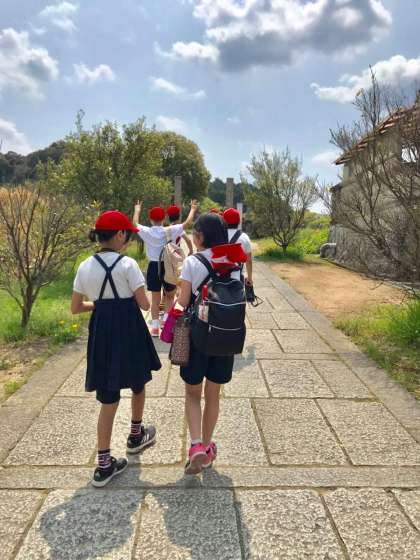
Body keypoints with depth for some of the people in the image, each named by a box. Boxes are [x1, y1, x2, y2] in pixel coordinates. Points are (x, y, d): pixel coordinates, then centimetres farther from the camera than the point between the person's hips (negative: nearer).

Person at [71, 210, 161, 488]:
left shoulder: (85, 267, 2)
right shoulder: (127, 264, -13)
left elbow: (76, 307, 7)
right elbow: (145, 304, -12)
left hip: (101, 333, 4)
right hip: (129, 331, -4)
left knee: (108, 399, 11)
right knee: (138, 384, 23)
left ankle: (104, 464, 14)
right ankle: (136, 436, 44)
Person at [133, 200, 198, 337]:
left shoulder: (146, 232, -4)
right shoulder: (170, 231, -9)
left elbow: (135, 223, 16)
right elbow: (187, 223, -2)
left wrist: (137, 210, 33)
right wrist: (193, 209, 14)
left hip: (154, 267, 1)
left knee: (155, 299, 10)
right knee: (169, 297, 17)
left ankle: (155, 327, 13)